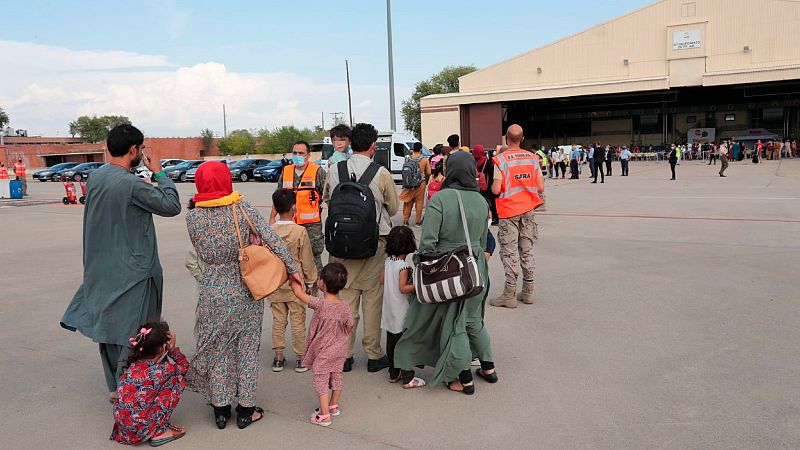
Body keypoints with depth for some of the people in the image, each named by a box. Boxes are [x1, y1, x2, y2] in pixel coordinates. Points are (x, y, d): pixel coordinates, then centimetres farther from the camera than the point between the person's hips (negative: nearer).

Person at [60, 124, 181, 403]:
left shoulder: (95, 177, 4)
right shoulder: (131, 184, -21)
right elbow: (172, 206, -15)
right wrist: (159, 173, -6)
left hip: (101, 270, 8)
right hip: (131, 271, -8)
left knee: (108, 327, 16)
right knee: (131, 333, 2)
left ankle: (114, 388, 30)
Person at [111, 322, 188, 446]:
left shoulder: (133, 363, 1)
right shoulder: (161, 370, -16)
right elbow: (184, 366, 4)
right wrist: (173, 347, 3)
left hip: (120, 420, 7)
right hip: (139, 426, -6)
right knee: (178, 379, 1)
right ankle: (160, 432, 3)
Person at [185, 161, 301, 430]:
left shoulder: (193, 216, -4)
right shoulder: (242, 208, -9)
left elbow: (202, 254, 2)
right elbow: (273, 239, -13)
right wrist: (292, 268, -7)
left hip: (213, 292, 1)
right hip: (246, 290, -1)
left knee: (217, 350, 14)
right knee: (247, 349, 11)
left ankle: (220, 409, 25)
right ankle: (246, 410, 20)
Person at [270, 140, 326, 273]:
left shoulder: (318, 172, -5)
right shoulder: (286, 171, 10)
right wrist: (272, 218, 13)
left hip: (312, 224, -4)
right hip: (289, 223, 5)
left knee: (313, 257, 1)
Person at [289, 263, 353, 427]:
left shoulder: (320, 304, -24)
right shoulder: (345, 307, -7)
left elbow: (299, 293, -21)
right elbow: (349, 328, 4)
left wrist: (293, 279, -4)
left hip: (323, 352, -6)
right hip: (339, 350, 6)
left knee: (321, 380, 4)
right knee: (336, 376, 19)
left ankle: (324, 416, 6)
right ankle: (333, 406, 36)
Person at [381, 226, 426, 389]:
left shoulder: (388, 262, 3)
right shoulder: (404, 266, -19)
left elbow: (382, 280, 12)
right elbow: (403, 288, -22)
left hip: (389, 312, 8)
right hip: (401, 313, -8)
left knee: (391, 342, 14)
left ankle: (393, 374, 25)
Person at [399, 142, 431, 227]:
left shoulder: (408, 159, -1)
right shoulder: (424, 160, -7)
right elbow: (429, 173, -4)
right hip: (421, 183, -3)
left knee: (408, 202, 11)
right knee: (419, 201, 6)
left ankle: (405, 220, 14)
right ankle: (417, 221, 7)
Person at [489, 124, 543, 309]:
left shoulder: (501, 159, -12)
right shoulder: (532, 158, 2)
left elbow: (496, 190, -17)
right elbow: (541, 188, 1)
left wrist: (492, 186, 5)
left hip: (509, 212, -5)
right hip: (528, 210, 5)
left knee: (509, 252, -1)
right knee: (527, 250, 12)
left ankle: (509, 295, 0)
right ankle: (528, 292, 19)